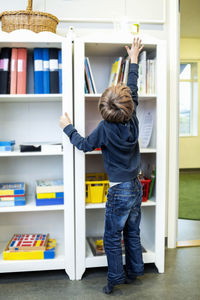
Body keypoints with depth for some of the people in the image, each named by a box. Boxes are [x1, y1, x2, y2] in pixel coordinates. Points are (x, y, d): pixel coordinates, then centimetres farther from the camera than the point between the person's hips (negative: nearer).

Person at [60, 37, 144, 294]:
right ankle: (134, 271, 34)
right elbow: (134, 90, 7)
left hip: (120, 191, -6)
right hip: (136, 187, 7)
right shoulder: (133, 120, -8)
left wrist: (67, 128, 10)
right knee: (132, 233, 20)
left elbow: (84, 144, -4)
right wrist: (134, 60, 18)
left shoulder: (106, 128, -21)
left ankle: (114, 279, 19)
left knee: (112, 237, 8)